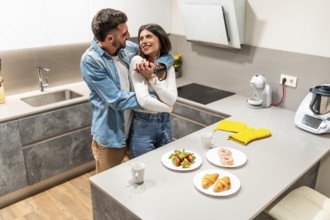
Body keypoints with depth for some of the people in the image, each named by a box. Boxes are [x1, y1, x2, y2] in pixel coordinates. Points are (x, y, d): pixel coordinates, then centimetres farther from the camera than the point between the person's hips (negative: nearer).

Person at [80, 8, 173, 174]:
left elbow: (167, 56, 5)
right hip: (110, 137, -5)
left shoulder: (129, 48, -4)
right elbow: (117, 100, -24)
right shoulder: (90, 60, -20)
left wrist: (154, 67, -18)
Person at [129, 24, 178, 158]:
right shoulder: (137, 61, -12)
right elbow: (144, 100, -21)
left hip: (164, 123, 5)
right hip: (142, 125, -5)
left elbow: (172, 100, -10)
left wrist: (152, 77, -18)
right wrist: (167, 108, -6)